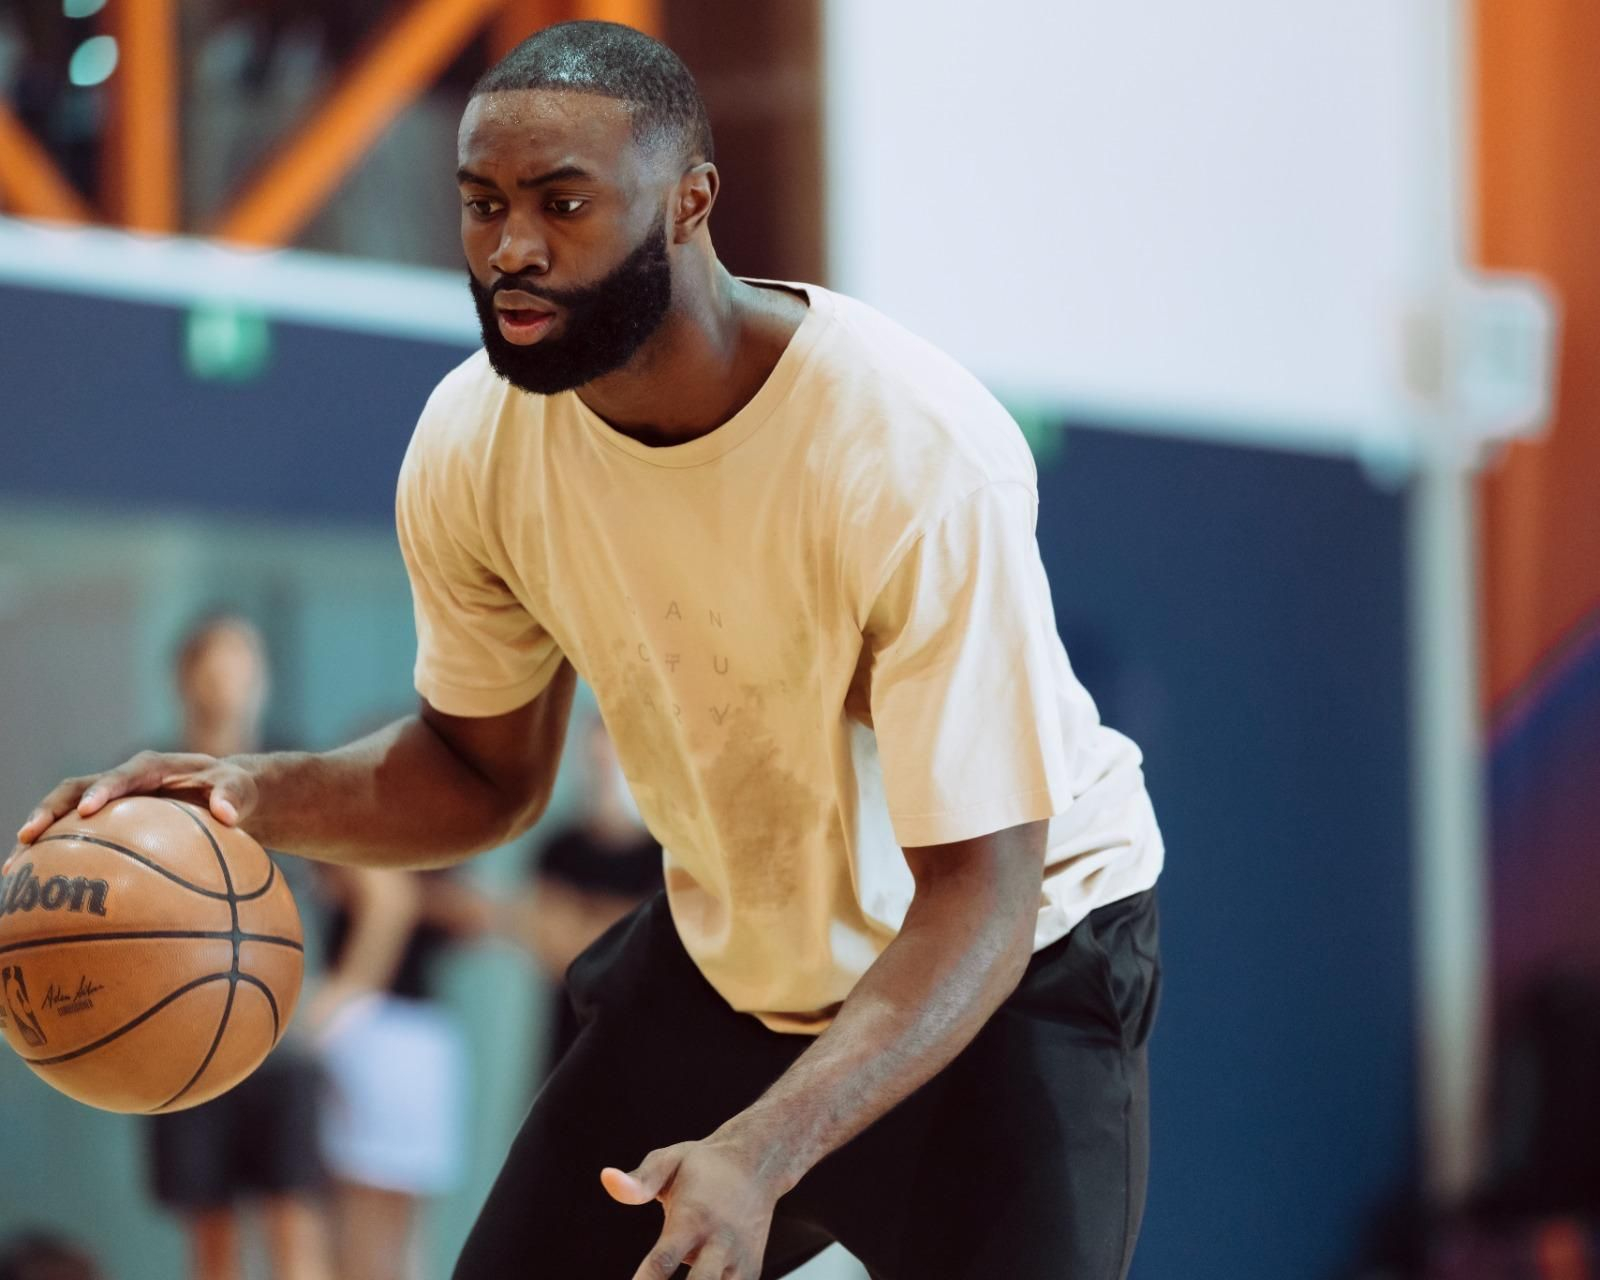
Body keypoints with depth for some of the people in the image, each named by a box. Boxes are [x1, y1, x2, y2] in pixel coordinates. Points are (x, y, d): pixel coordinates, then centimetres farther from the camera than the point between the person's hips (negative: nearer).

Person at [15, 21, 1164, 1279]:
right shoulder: (474, 443, -14)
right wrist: (258, 796, -18)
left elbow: (978, 897, -31)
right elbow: (487, 767, 4)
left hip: (1008, 962, -5)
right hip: (725, 958, 5)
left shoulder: (918, 454, -31)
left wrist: (761, 1153, -45)